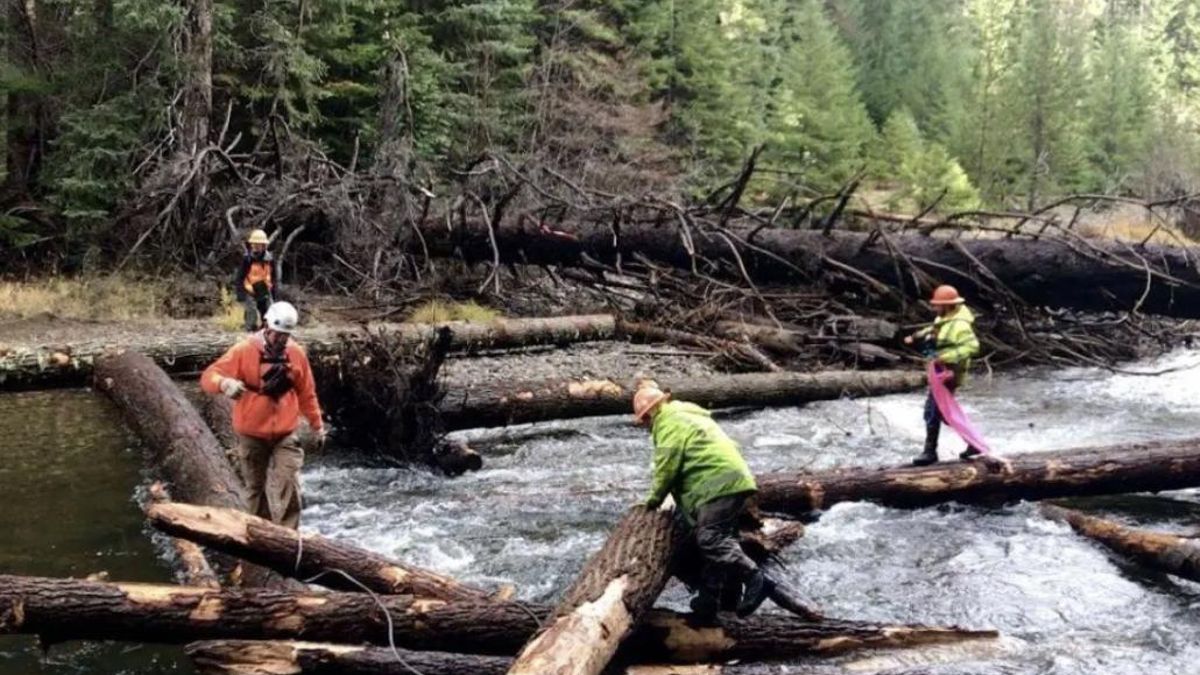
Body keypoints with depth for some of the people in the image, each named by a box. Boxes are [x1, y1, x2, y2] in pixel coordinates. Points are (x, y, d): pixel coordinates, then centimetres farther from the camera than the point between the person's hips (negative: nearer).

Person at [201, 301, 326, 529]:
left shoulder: (297, 353, -1)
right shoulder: (244, 351, -10)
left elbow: (307, 394, 10)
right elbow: (208, 376, -14)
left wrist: (317, 425, 14)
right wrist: (225, 383, -37)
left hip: (286, 435, 1)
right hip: (252, 435, -1)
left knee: (288, 488, -8)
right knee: (256, 488, 11)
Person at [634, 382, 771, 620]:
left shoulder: (669, 421, -2)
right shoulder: (688, 415, 30)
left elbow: (667, 463, -8)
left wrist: (655, 497, 5)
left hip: (720, 483, -10)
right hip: (734, 478, 10)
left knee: (711, 539, -18)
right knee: (715, 541, 10)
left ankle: (755, 578, -29)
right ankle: (708, 601, 12)